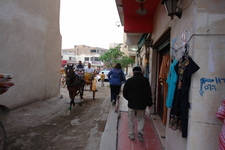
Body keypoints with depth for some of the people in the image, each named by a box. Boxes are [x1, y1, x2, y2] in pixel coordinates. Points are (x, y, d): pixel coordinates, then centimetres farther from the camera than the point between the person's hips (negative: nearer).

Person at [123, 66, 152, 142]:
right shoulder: (145, 80, -3)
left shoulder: (129, 80, -4)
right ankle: (140, 132, 1)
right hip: (142, 104, 1)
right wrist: (149, 103, 6)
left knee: (131, 119, 13)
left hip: (131, 104, 0)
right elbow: (149, 93, -3)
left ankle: (131, 135, 19)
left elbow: (124, 92, 1)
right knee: (141, 118, 17)